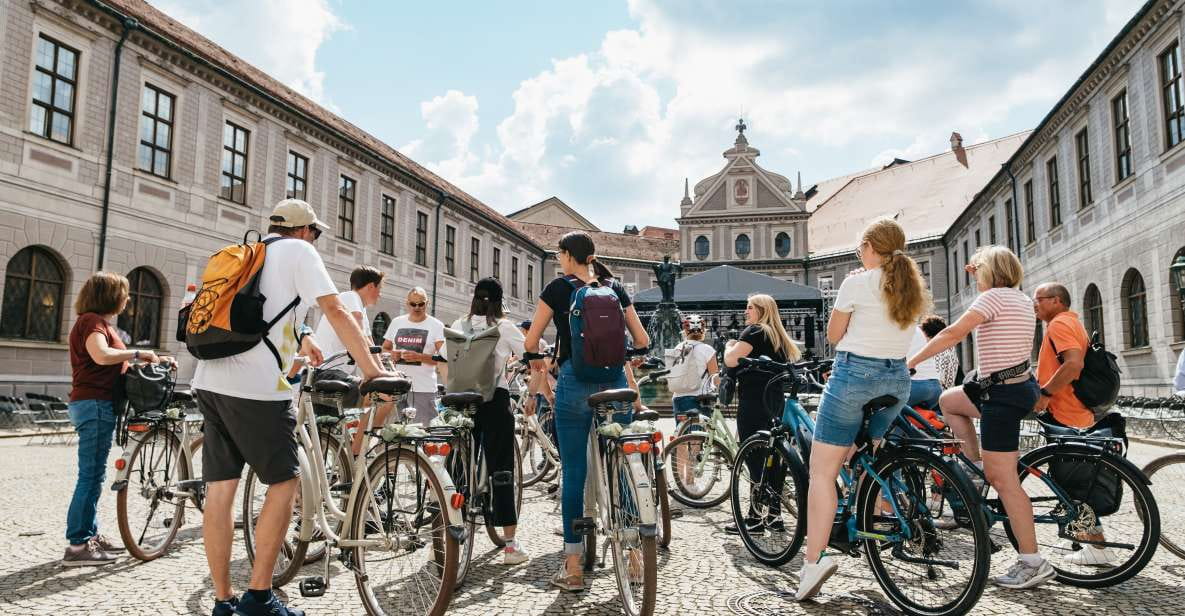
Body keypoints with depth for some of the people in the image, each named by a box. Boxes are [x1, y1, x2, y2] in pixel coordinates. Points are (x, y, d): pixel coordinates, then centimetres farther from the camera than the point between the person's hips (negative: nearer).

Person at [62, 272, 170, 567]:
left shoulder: (100, 322, 21)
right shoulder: (91, 320, -11)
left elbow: (116, 363, 19)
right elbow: (102, 355, -29)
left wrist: (155, 360, 12)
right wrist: (139, 353, -17)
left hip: (99, 405, 10)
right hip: (94, 404, -10)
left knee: (93, 475, 14)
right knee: (91, 475, -8)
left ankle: (90, 535, 21)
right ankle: (78, 546, -4)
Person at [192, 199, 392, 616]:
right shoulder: (298, 251, 1)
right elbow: (335, 311, -8)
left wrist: (299, 339, 42)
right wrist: (373, 371, -9)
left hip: (210, 382, 8)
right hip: (256, 387, -8)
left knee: (220, 491, 9)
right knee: (285, 482, 4)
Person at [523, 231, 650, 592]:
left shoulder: (559, 288, 1)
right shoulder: (615, 288, 11)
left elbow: (531, 343, 0)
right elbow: (643, 342, 11)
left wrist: (538, 371, 17)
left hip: (575, 383, -3)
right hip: (615, 383, 4)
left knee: (574, 473, 3)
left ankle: (573, 568, 8)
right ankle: (634, 556, 20)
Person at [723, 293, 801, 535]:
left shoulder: (754, 331, -7)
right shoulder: (780, 337, 20)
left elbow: (731, 360, -18)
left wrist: (729, 345, 2)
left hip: (753, 404, -9)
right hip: (776, 404, 9)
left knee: (754, 460, -5)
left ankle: (755, 518, -2)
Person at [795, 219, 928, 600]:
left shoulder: (857, 283, -7)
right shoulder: (914, 288, 12)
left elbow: (834, 336, 1)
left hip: (855, 373, -7)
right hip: (898, 378, 7)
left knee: (822, 472, -6)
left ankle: (814, 560, -14)